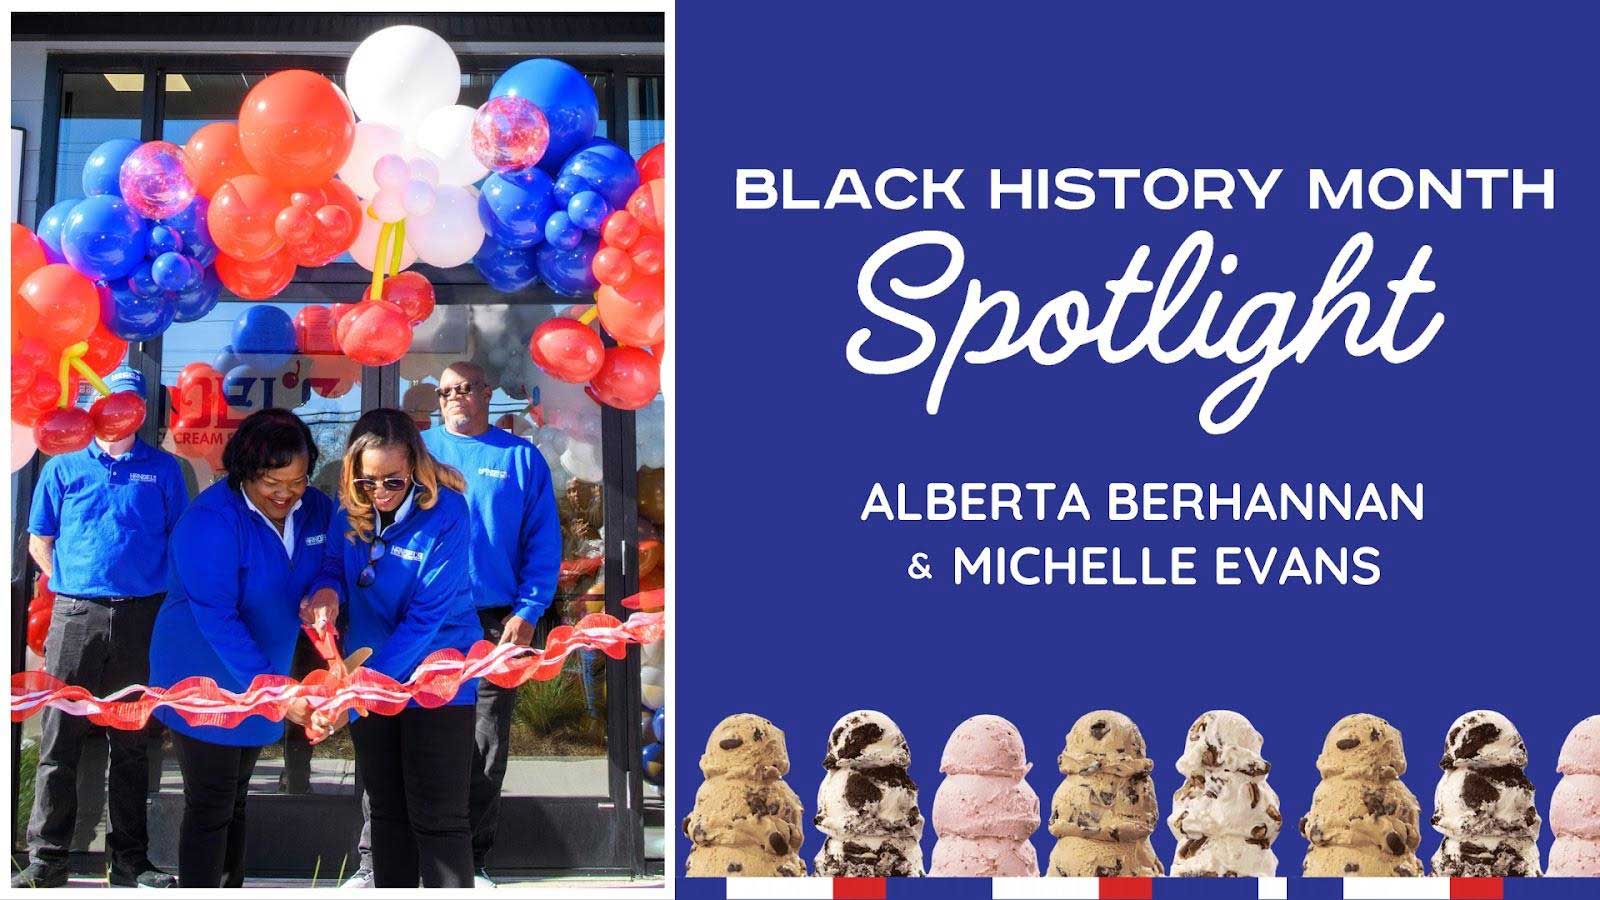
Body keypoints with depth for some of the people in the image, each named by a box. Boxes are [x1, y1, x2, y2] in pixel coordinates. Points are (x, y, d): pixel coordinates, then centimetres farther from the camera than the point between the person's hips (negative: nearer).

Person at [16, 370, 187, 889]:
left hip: (141, 616, 1)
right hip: (76, 614, 0)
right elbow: (39, 541, 11)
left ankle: (129, 860, 11)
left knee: (132, 743, 6)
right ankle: (46, 859, 1)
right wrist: (70, 582, 3)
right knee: (59, 740, -3)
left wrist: (156, 585, 1)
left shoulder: (162, 470, 8)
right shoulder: (64, 468, 8)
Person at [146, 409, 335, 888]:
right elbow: (217, 618, -30)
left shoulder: (315, 508, -5)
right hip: (205, 681, -7)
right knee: (211, 807, -4)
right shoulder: (211, 520, -26)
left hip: (264, 678, 7)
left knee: (235, 800, 19)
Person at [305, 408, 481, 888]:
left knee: (437, 818, -5)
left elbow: (426, 617, -25)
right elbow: (336, 568, 7)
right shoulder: (350, 511, -7)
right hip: (369, 675, 6)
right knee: (386, 810, 16)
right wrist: (328, 591, -20)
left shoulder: (445, 515, -23)